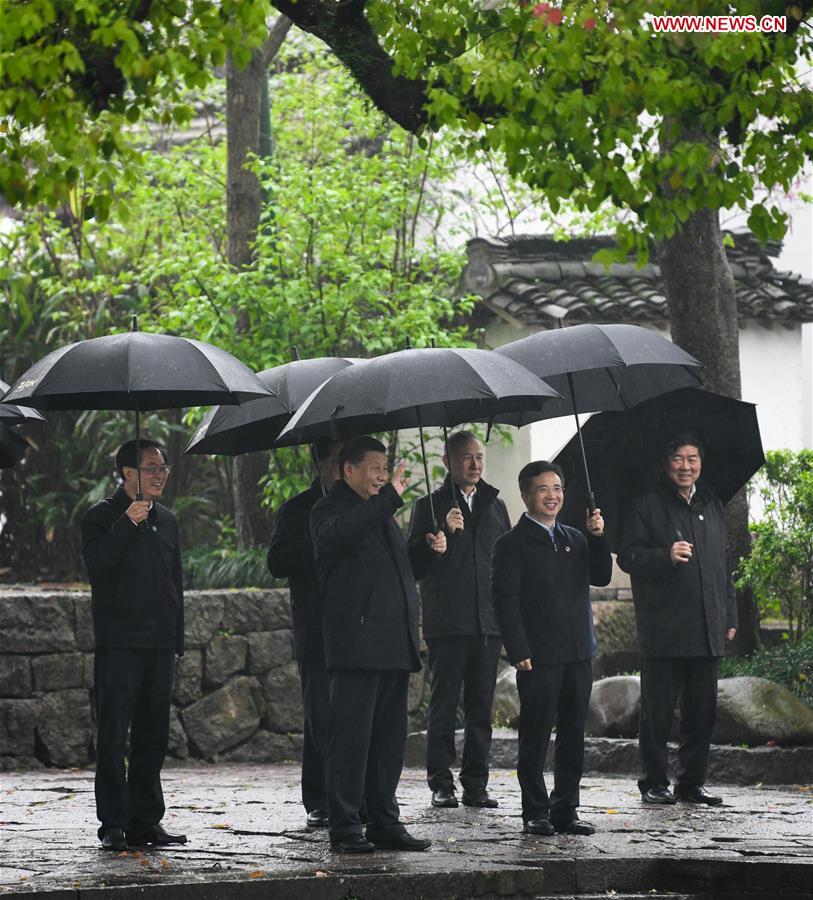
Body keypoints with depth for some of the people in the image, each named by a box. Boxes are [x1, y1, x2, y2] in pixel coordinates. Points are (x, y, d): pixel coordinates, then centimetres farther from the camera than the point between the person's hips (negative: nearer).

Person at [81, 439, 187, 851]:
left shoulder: (166, 520, 16)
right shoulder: (101, 518, -1)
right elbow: (96, 565, -16)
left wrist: (177, 640, 16)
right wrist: (127, 525, -22)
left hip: (159, 646, 6)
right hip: (118, 643, -6)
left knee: (153, 736, 7)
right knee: (113, 735, -6)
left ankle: (146, 821, 12)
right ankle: (114, 824, -5)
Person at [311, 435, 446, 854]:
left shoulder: (381, 514, 23)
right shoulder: (329, 509, -3)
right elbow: (336, 535, -27)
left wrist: (427, 549, 14)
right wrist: (388, 498, -28)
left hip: (395, 645, 8)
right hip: (357, 643, -8)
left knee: (389, 739, 10)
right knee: (351, 737, -7)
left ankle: (385, 823, 15)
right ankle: (345, 828, -5)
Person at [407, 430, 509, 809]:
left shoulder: (495, 506, 16)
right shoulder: (429, 506, 2)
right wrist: (444, 533, -19)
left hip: (488, 621, 4)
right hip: (447, 622, -4)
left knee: (481, 706, 5)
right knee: (444, 705, -2)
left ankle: (475, 784, 8)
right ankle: (441, 784, 2)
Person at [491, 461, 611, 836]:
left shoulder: (575, 538, 16)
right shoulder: (512, 544, -3)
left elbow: (601, 577, 10)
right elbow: (505, 601, -9)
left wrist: (598, 537, -4)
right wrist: (519, 652, -16)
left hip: (578, 654, 6)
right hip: (538, 657, -6)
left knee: (573, 736, 8)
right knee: (535, 738, -1)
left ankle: (565, 810, 15)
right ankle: (535, 813, 5)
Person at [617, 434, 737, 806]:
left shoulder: (711, 506, 17)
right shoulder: (647, 505, 0)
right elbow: (627, 556, -8)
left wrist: (729, 616, 17)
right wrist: (666, 556, -24)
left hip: (707, 631, 5)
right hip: (663, 628, -5)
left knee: (702, 710, 6)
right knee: (658, 709, -2)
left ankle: (692, 781, 15)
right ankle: (654, 783, 6)